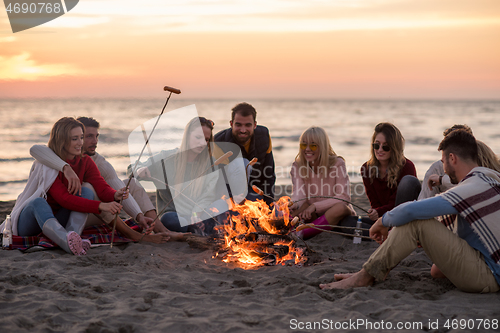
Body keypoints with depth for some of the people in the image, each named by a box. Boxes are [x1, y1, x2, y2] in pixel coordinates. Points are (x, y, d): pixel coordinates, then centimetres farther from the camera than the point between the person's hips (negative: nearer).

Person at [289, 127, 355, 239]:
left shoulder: (337, 164, -12)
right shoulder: (297, 166, -3)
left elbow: (344, 197, -19)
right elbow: (299, 193, -18)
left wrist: (315, 206, -30)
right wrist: (294, 204, -44)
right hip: (313, 216, 3)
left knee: (340, 207, -37)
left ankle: (301, 234, -36)